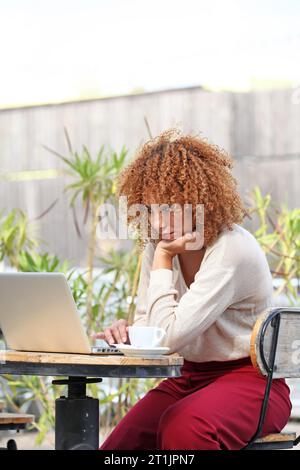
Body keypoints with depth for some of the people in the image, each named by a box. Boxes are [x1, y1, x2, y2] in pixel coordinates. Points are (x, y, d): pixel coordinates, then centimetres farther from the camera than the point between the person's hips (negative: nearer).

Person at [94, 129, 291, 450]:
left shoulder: (233, 250, -21)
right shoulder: (155, 243, 2)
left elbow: (169, 336, -26)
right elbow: (148, 325, 6)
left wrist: (163, 261, -19)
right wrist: (126, 333, -17)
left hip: (249, 379, -7)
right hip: (190, 379, 7)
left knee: (182, 426, -36)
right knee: (117, 446, -15)